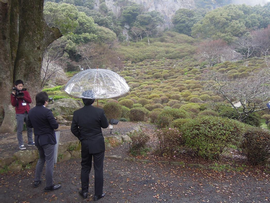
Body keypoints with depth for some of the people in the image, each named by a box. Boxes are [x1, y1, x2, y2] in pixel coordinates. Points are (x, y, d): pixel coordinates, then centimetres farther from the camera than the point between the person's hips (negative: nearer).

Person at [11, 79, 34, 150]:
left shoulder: (25, 92, 8)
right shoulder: (13, 94, 1)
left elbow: (30, 101, -2)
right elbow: (13, 104, -7)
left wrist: (22, 96, -14)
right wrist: (14, 96, -17)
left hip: (27, 112, 3)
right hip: (20, 114, -3)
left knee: (30, 128, 10)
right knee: (20, 130, -1)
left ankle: (30, 142, 22)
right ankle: (21, 145, 6)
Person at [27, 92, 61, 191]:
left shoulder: (31, 111, 1)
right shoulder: (47, 112, -21)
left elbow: (29, 124, 12)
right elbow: (55, 125, -20)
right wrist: (53, 120, 0)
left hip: (37, 139, 7)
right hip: (47, 139, -7)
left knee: (41, 159, 25)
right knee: (49, 162, 3)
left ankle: (36, 181, 33)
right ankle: (49, 185, 12)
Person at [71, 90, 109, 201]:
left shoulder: (77, 113, -8)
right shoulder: (99, 112, -18)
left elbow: (74, 129, 1)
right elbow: (105, 125, -4)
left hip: (85, 144, 3)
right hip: (98, 144, -3)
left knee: (85, 167, 20)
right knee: (98, 169, 9)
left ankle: (84, 191, 32)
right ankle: (98, 194, 20)